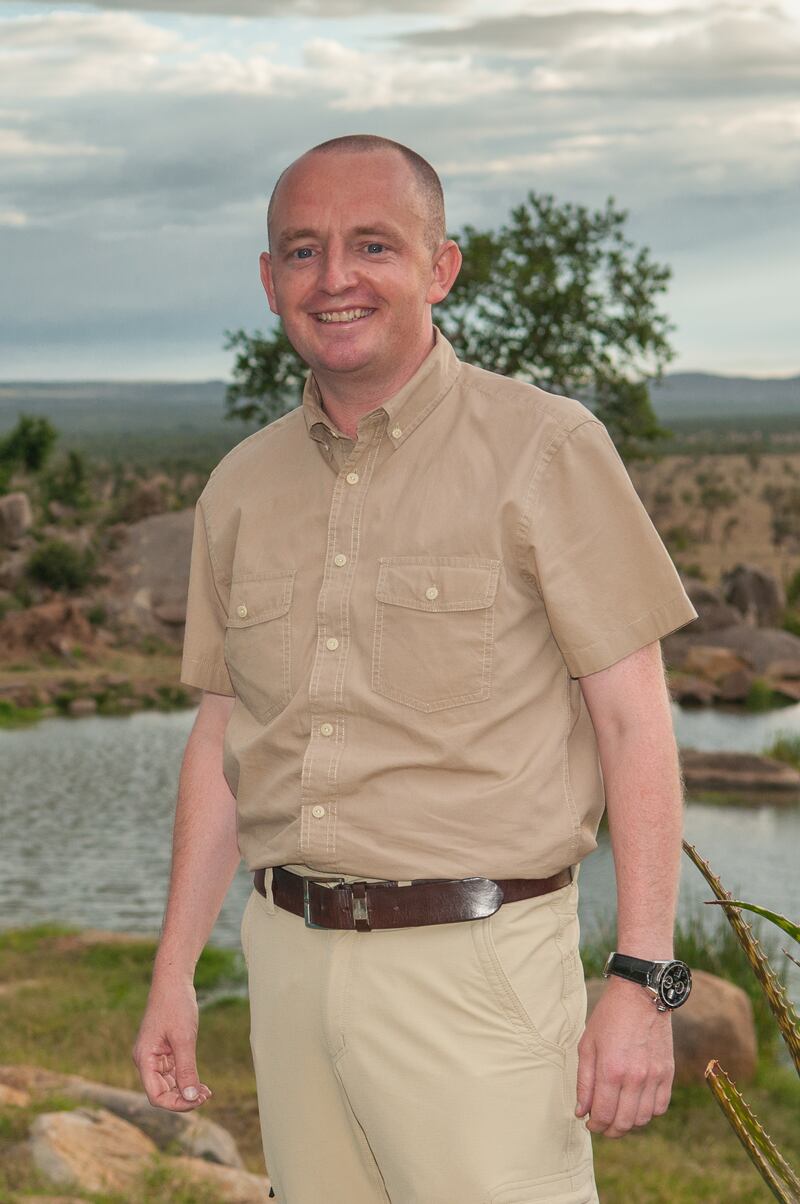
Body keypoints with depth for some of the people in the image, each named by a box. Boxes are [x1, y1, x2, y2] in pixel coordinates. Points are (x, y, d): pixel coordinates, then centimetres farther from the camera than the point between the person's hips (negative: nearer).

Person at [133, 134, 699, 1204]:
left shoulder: (544, 448, -5)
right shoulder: (242, 486, 10)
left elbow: (634, 721, -7)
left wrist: (641, 985, -14)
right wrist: (174, 974, 13)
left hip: (476, 964, -5)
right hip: (291, 957, 5)